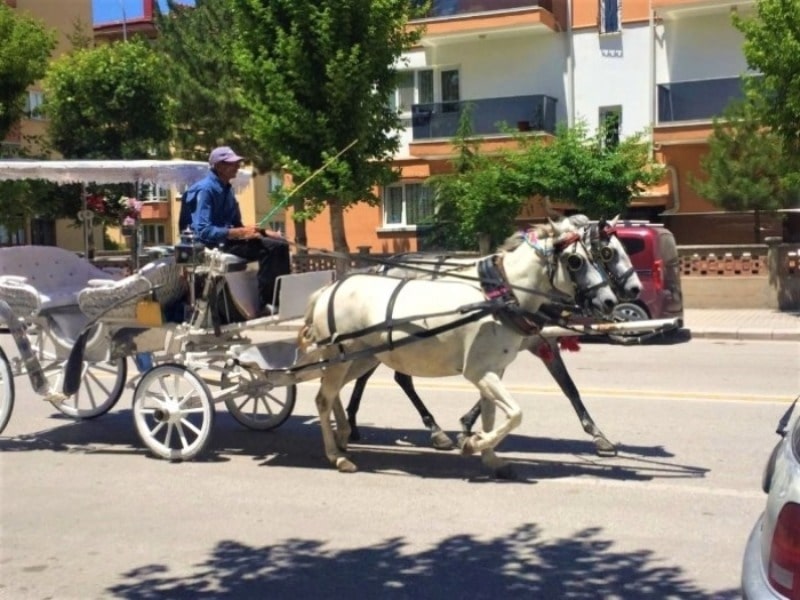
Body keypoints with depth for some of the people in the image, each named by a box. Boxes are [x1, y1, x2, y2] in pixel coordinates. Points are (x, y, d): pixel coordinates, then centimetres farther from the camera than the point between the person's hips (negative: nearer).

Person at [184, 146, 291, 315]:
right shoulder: (205, 189, -14)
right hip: (212, 244, -9)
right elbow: (203, 231, -24)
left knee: (280, 244, -2)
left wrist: (264, 232, 5)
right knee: (270, 247, -25)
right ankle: (266, 303, -23)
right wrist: (239, 233, -29)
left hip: (229, 238, 9)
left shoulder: (226, 189, 15)